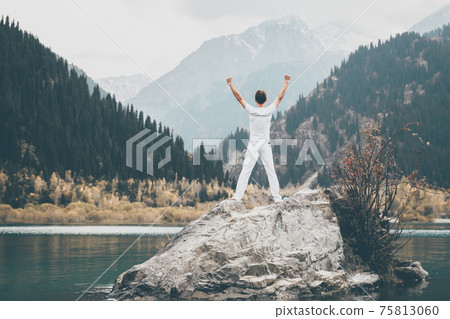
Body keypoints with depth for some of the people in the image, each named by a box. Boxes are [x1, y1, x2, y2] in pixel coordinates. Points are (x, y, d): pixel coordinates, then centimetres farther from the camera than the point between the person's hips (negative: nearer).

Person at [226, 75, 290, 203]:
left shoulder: (251, 111, -9)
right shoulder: (269, 111, -7)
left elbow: (239, 97, -2)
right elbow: (280, 97, 4)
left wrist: (230, 84, 6)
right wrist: (286, 82, 14)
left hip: (253, 145, -1)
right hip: (265, 145, 1)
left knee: (245, 171, 1)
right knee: (271, 171, 6)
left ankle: (238, 196, -2)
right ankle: (277, 197, 8)